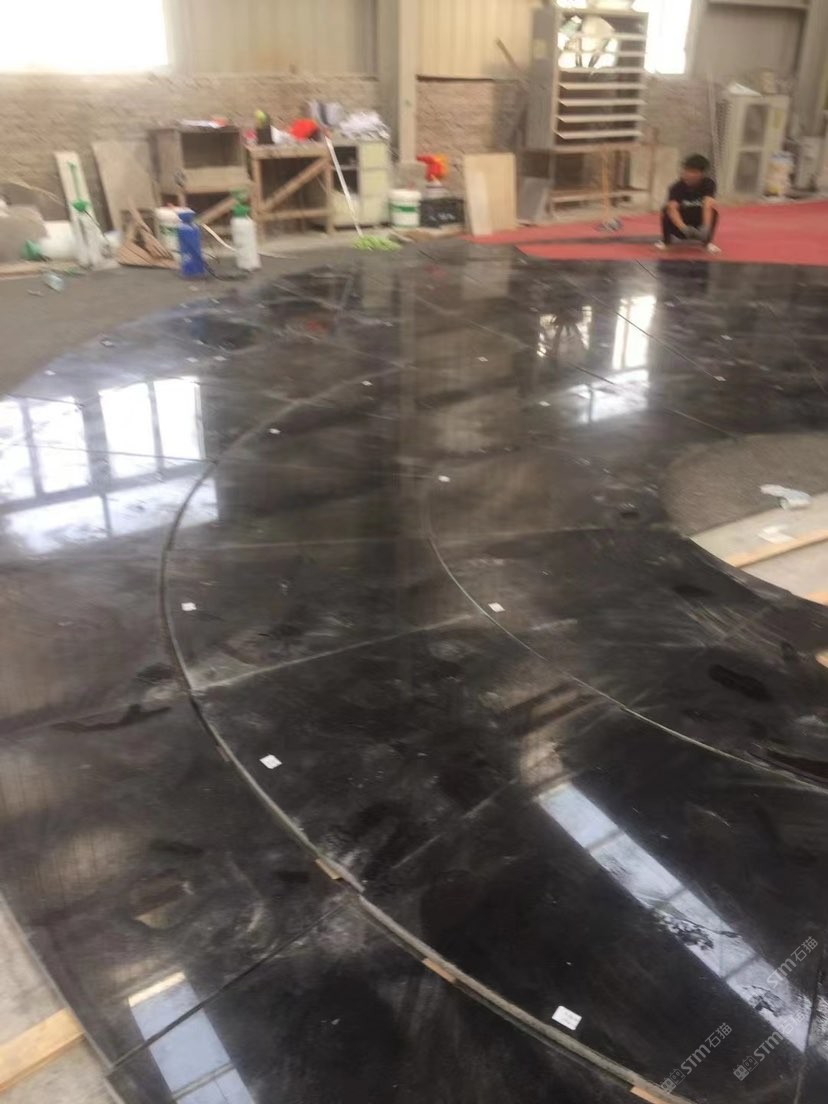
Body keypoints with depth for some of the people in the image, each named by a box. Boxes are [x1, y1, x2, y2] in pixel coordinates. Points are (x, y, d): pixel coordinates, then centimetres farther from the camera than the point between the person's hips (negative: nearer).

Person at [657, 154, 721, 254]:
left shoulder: (709, 184, -18)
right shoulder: (677, 187, -20)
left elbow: (708, 205, -35)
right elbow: (672, 208, -37)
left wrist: (705, 228, -53)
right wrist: (684, 228, -54)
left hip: (699, 229, 1)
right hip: (681, 229, 0)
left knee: (713, 210, -27)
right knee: (666, 210, -26)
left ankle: (708, 241, -6)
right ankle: (666, 241, -3)